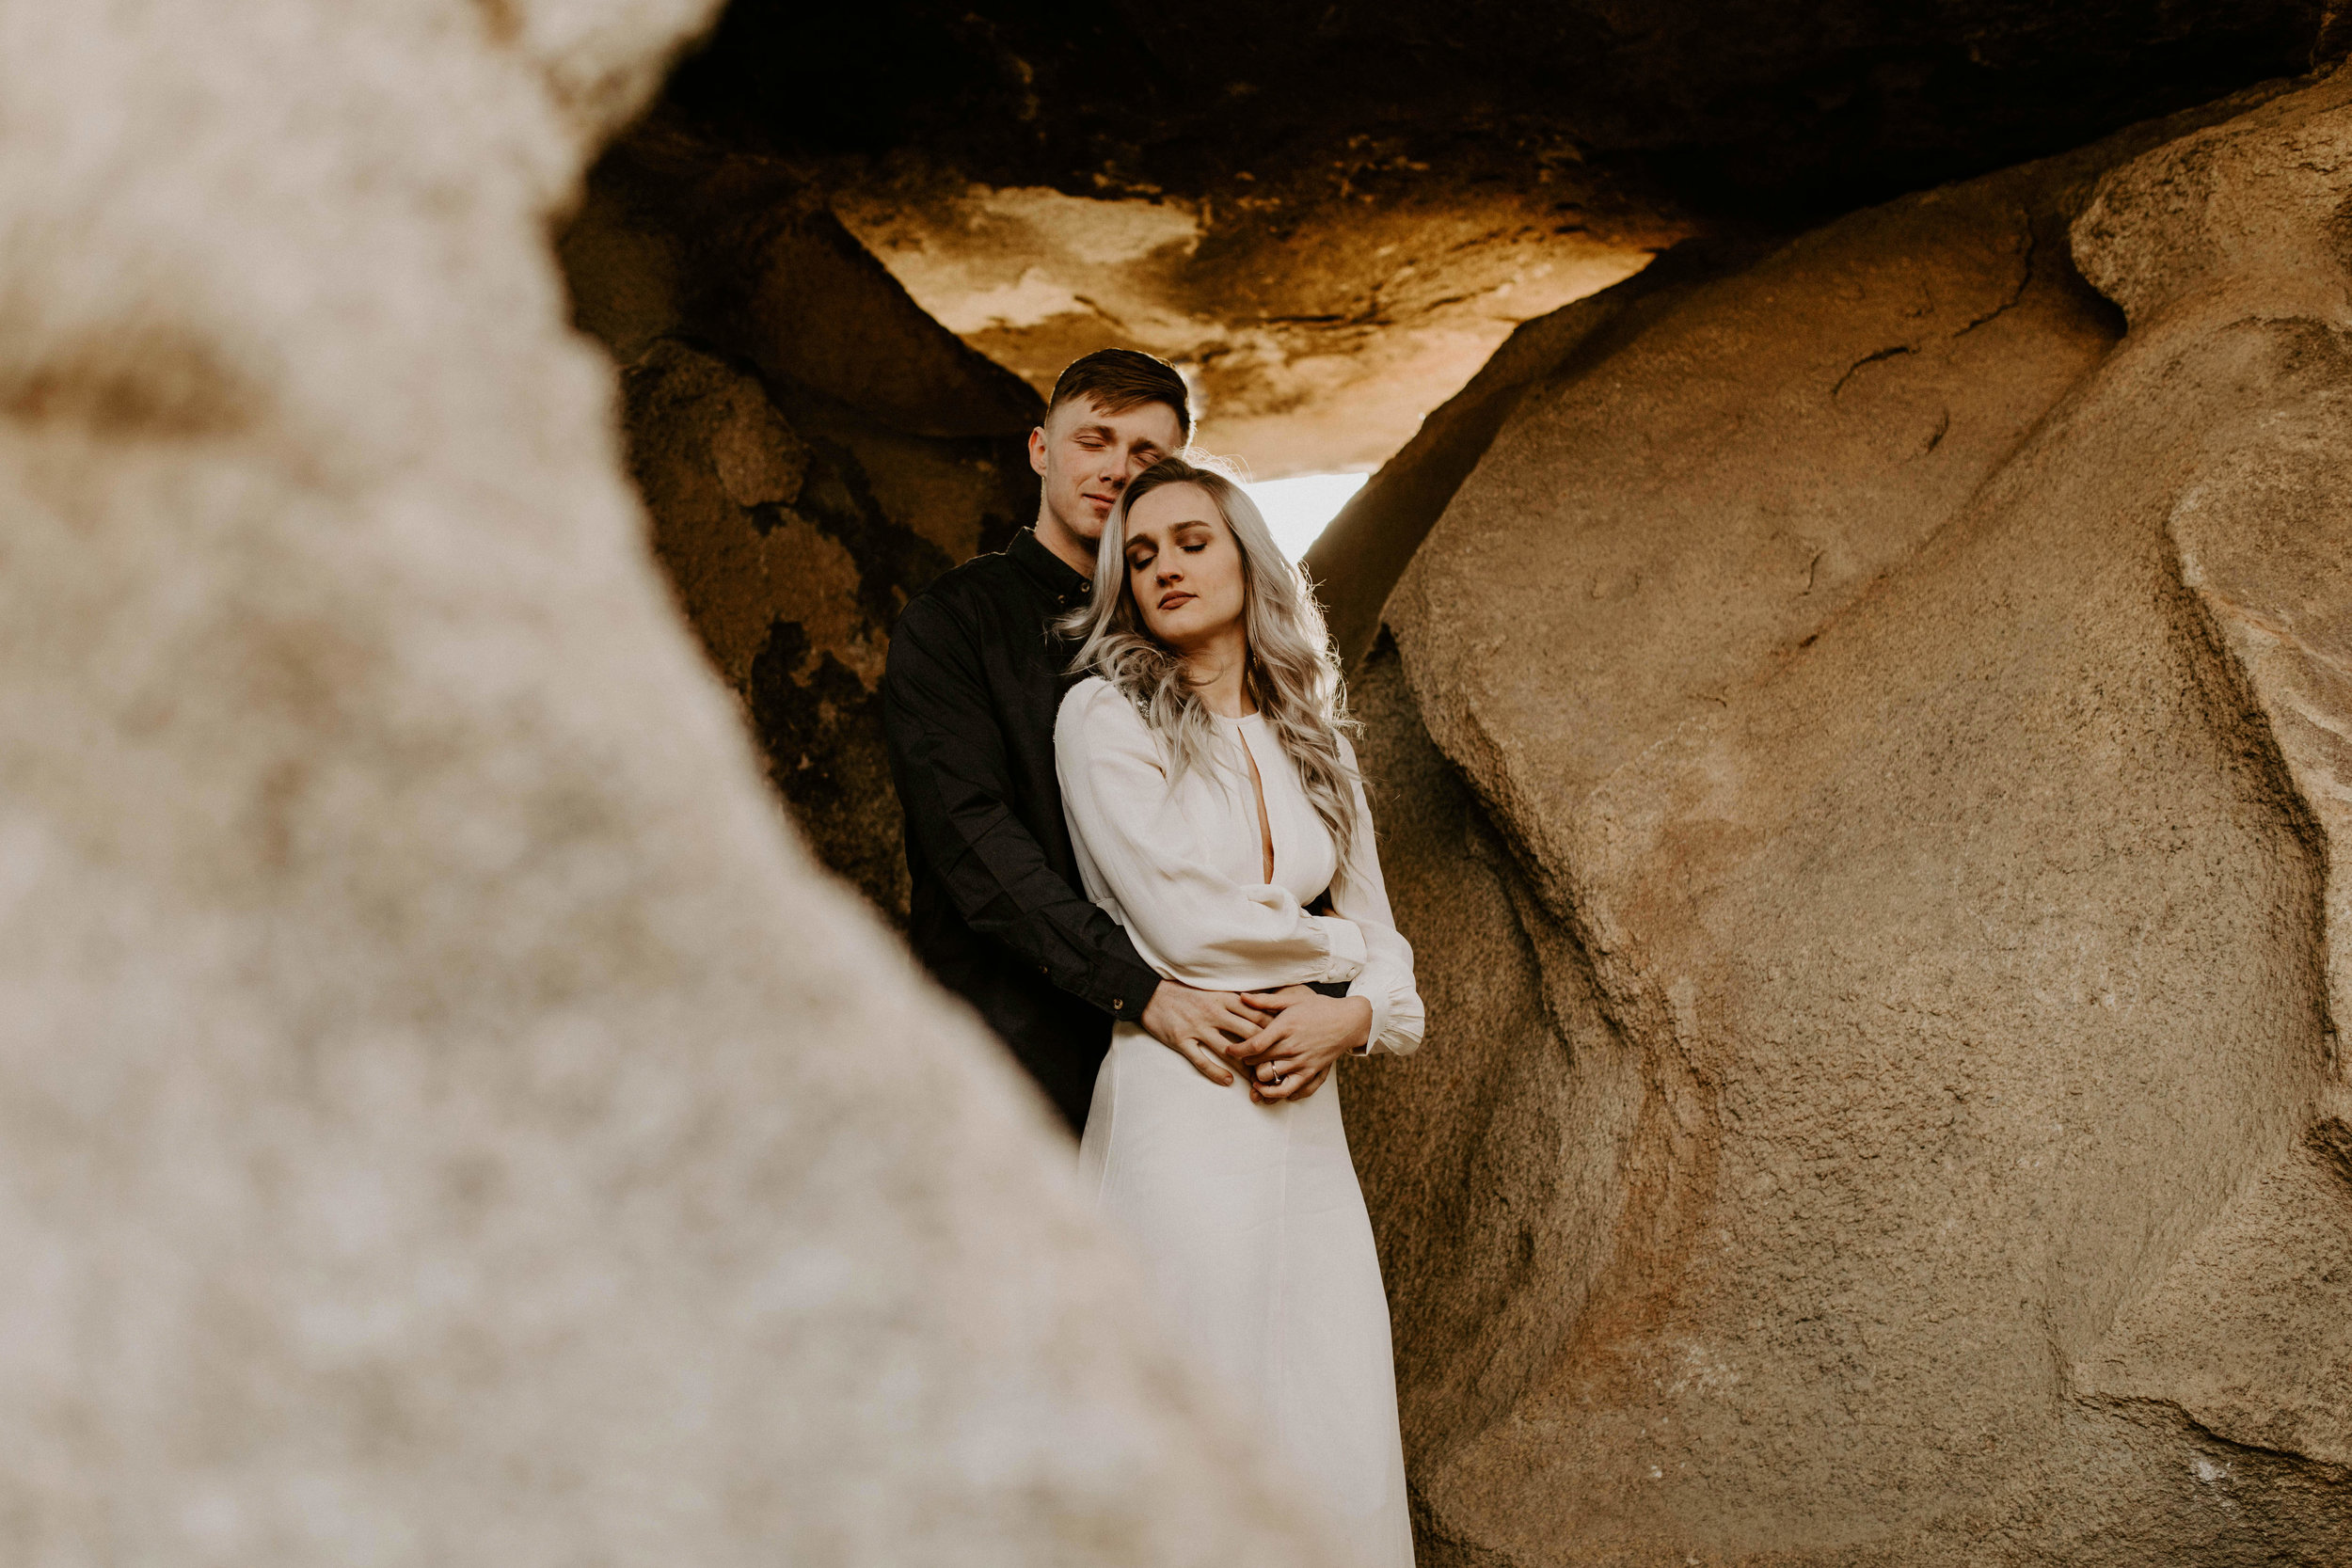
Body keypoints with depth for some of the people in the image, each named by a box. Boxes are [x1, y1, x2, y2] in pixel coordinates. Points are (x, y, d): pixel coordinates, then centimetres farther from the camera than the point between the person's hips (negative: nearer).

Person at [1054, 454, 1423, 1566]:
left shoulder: (1312, 742, 18)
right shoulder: (1106, 714, -1)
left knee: (1342, 1445, 1)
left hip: (1304, 1113, 5)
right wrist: (1336, 945, 5)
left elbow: (1383, 941, 18)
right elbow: (1180, 927, -10)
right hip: (1177, 1103, -5)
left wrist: (1353, 1014, -5)